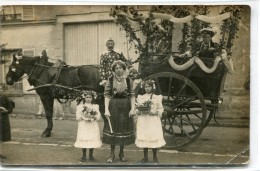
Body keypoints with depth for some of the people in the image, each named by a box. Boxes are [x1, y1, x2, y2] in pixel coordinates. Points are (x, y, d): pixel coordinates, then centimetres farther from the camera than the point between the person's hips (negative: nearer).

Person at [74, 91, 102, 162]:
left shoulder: (95, 106, 7)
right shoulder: (80, 106, 3)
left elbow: (98, 116, 2)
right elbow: (77, 116, -1)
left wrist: (93, 117, -15)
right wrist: (83, 117, -15)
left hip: (93, 125, 1)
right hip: (83, 125, -1)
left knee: (93, 140, 1)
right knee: (84, 140, -3)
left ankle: (91, 155, 16)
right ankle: (84, 156, 9)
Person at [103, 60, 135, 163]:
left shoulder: (128, 81, 1)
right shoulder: (110, 80, -2)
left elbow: (132, 96, 1)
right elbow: (106, 95, -5)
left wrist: (133, 108, -9)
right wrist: (106, 109, -13)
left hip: (125, 108, 1)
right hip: (113, 107, -1)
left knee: (124, 129, 8)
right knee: (112, 128, 4)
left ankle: (121, 153, 23)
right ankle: (112, 153, 16)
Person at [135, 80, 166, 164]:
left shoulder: (157, 97, 3)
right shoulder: (140, 97, 11)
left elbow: (160, 110, 0)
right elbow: (137, 110, 12)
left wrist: (153, 112, -17)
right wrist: (140, 110, -10)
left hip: (153, 121, -2)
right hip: (143, 121, 2)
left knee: (154, 138, -4)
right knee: (144, 138, 3)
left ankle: (155, 157, 11)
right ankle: (145, 157, 16)